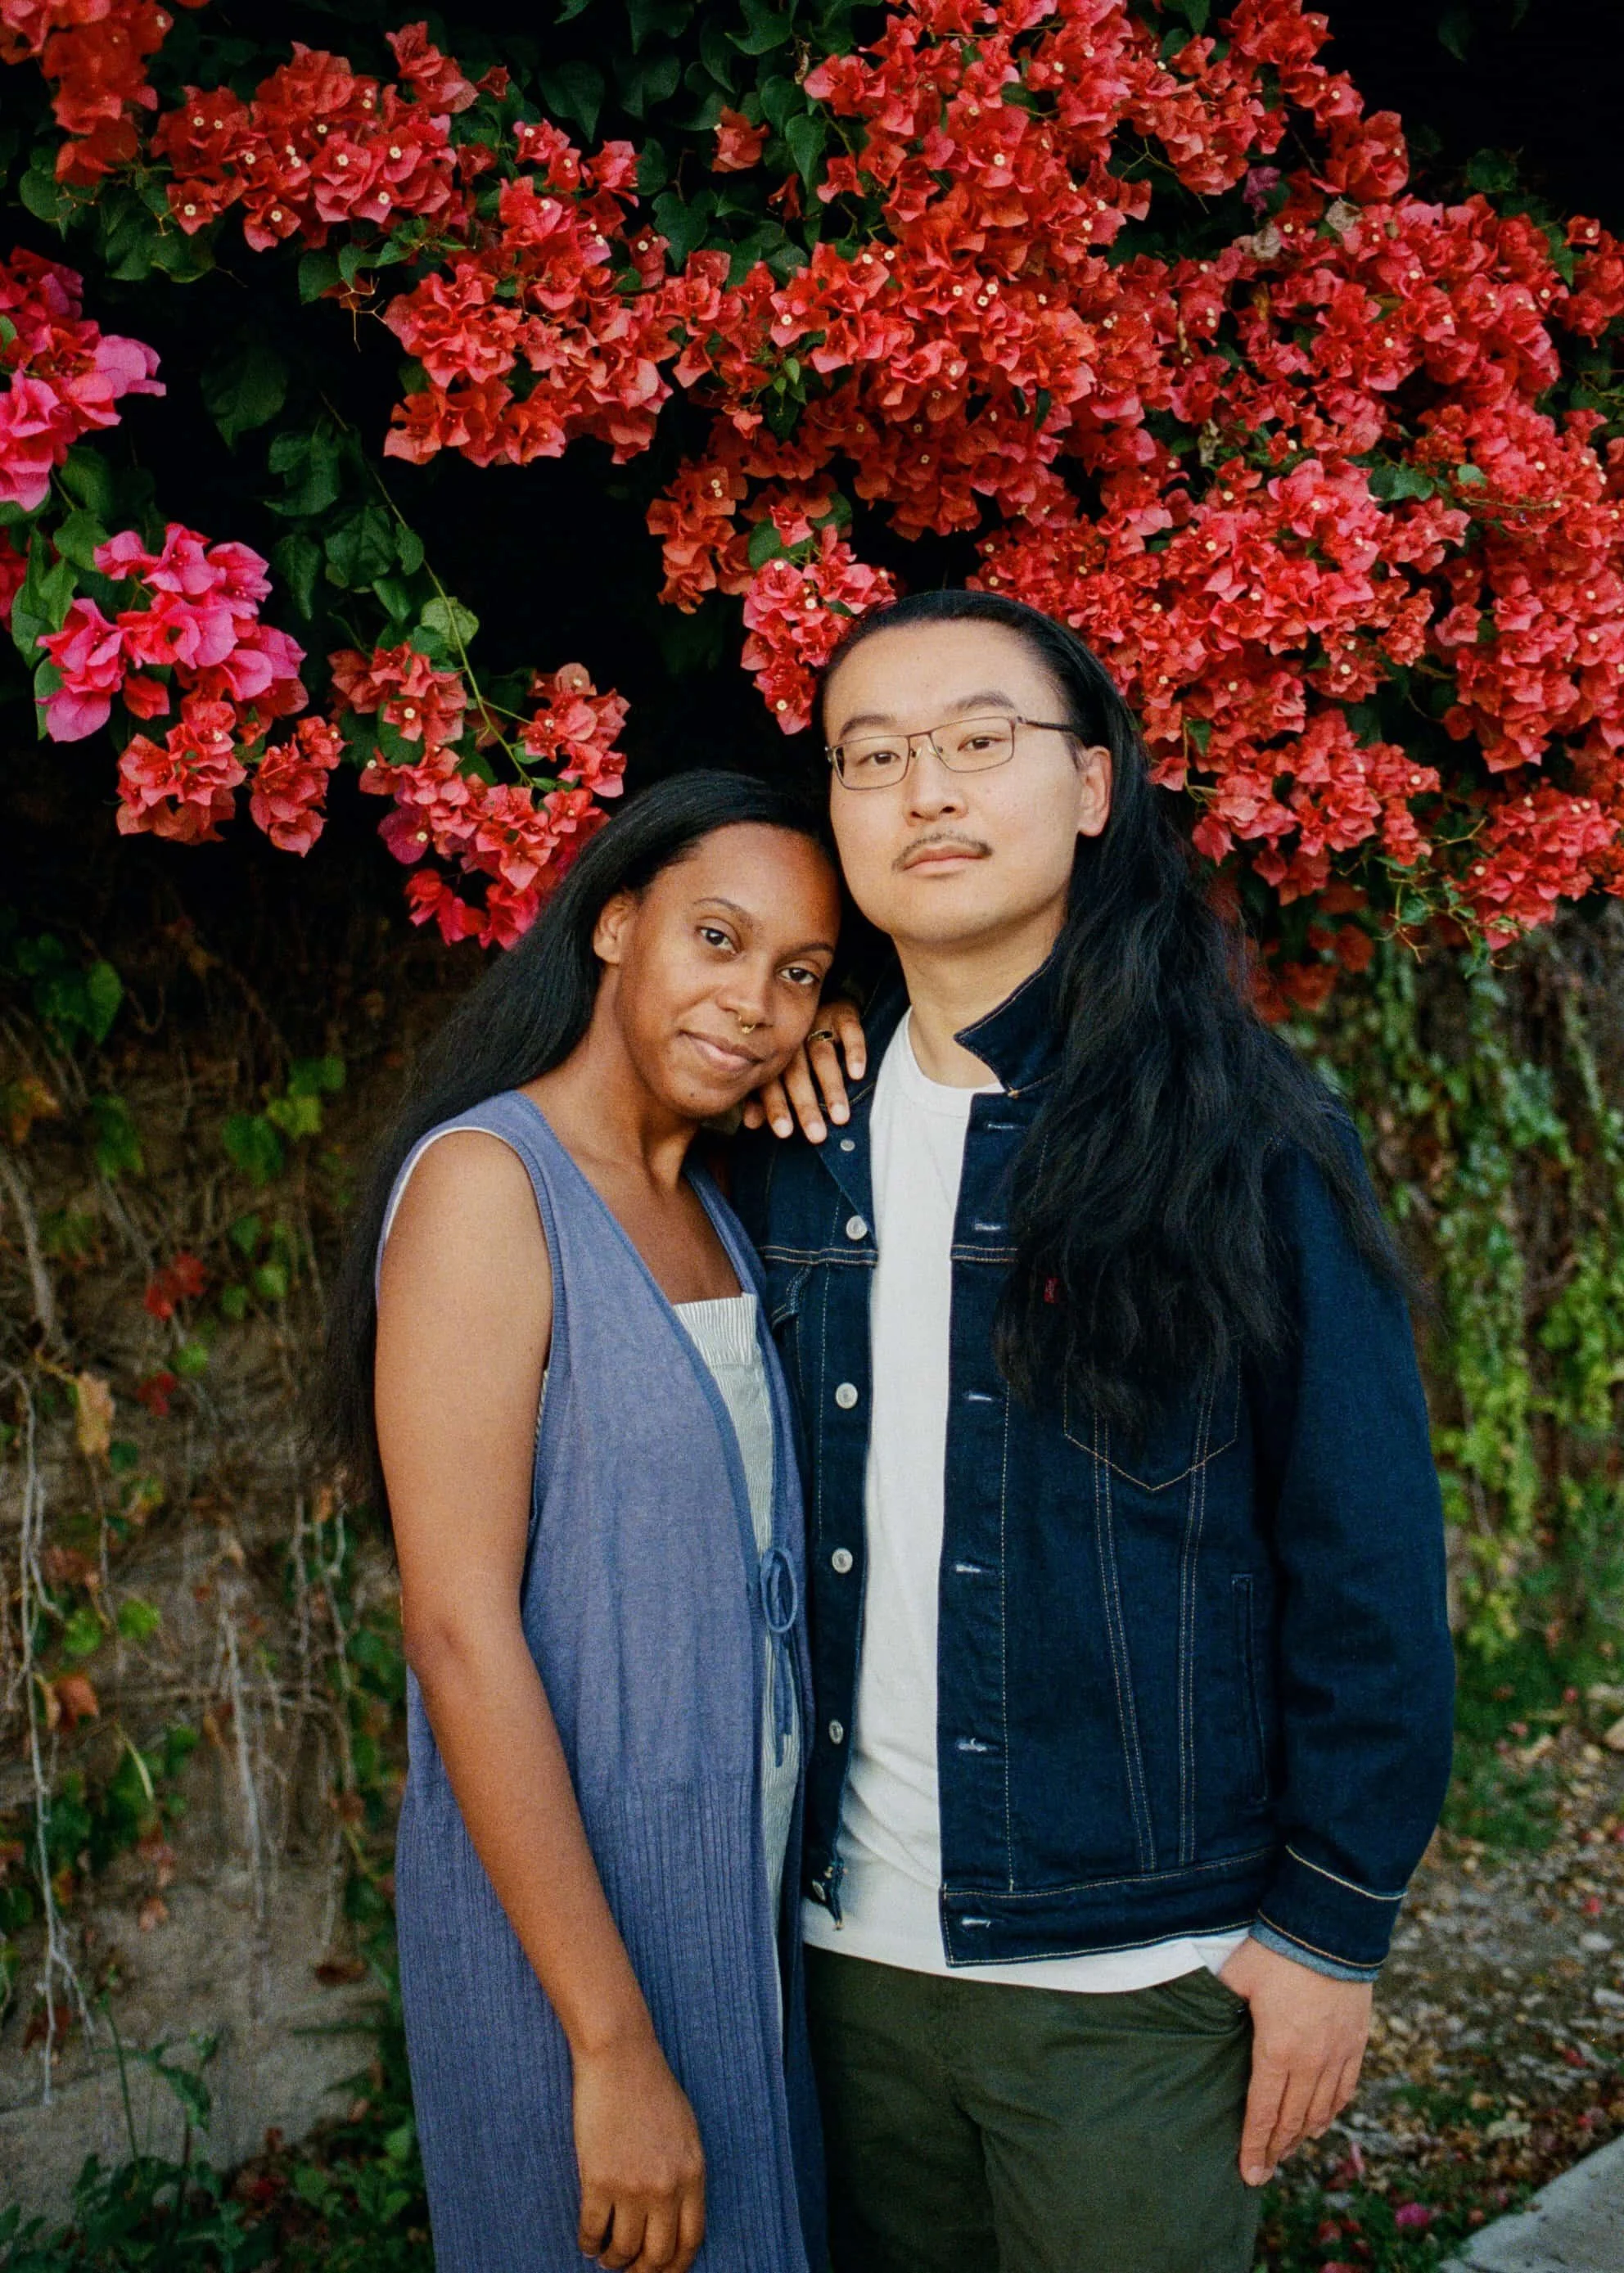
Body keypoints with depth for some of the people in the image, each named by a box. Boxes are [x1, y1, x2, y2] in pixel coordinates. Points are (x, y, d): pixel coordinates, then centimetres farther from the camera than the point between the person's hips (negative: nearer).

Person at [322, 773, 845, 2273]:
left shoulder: (714, 1211, 10)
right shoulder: (486, 1179, -15)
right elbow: (461, 1631, -20)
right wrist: (614, 2047, -21)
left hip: (754, 1907, 8)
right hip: (564, 1915, -8)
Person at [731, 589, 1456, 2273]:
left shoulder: (1243, 1134, -9)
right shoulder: (797, 1140, 3)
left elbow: (1364, 1555, -7)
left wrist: (1333, 1925, -7)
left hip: (1134, 1975, -3)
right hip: (851, 1947, 4)